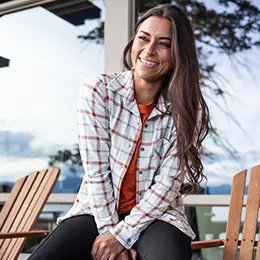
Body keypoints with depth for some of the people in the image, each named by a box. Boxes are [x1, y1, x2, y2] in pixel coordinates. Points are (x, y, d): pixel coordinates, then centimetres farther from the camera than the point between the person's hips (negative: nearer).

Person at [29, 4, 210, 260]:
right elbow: (96, 171, -10)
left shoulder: (187, 109, -5)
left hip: (156, 215, 0)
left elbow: (168, 183, -10)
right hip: (97, 211, 1)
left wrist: (121, 234, -16)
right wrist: (109, 230, -14)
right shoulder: (97, 90, -6)